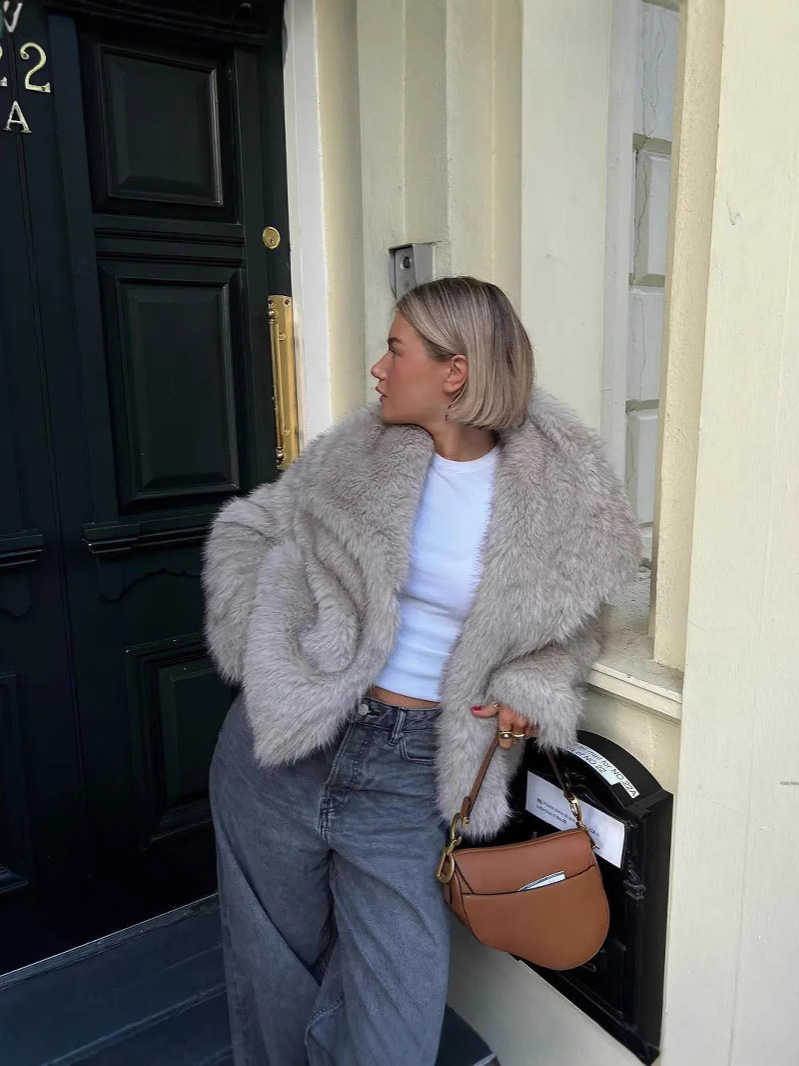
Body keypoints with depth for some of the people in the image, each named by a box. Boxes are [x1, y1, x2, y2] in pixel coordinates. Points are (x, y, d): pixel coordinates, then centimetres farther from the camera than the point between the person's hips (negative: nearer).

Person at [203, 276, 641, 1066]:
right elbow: (245, 531, 10)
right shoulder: (353, 454, 0)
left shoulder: (555, 496, -5)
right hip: (284, 746, 2)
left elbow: (564, 626, 10)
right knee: (272, 971, 19)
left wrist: (531, 692, -9)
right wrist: (264, 642, -1)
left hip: (409, 774, -1)